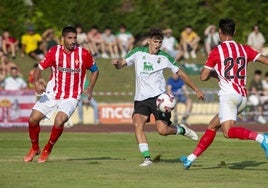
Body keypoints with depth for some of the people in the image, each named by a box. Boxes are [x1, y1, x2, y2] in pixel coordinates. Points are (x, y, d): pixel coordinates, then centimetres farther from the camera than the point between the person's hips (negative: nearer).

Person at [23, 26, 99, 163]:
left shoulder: (83, 54, -7)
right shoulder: (54, 52, -5)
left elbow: (95, 70, 9)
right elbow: (40, 68, -5)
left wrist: (90, 89, -3)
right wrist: (36, 82, -26)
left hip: (71, 97, -2)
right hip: (52, 93, 2)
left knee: (59, 121, -25)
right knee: (33, 119, -5)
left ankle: (47, 150, 0)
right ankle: (34, 148, 21)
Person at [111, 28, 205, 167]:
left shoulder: (164, 57, 2)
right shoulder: (138, 53, 5)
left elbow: (181, 74, 10)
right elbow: (121, 65, 6)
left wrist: (196, 90, 12)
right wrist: (116, 62, -20)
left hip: (158, 97, -2)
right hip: (141, 98, 2)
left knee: (162, 130, -14)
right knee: (137, 123, -22)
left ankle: (182, 130, 19)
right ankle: (147, 158, -19)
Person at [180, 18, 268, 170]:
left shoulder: (217, 51, 0)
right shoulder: (244, 49, 13)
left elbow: (203, 77, 1)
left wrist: (213, 73, 23)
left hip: (229, 94, -7)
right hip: (243, 97, 7)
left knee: (228, 131, -21)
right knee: (212, 127, 17)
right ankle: (192, 158, 19)